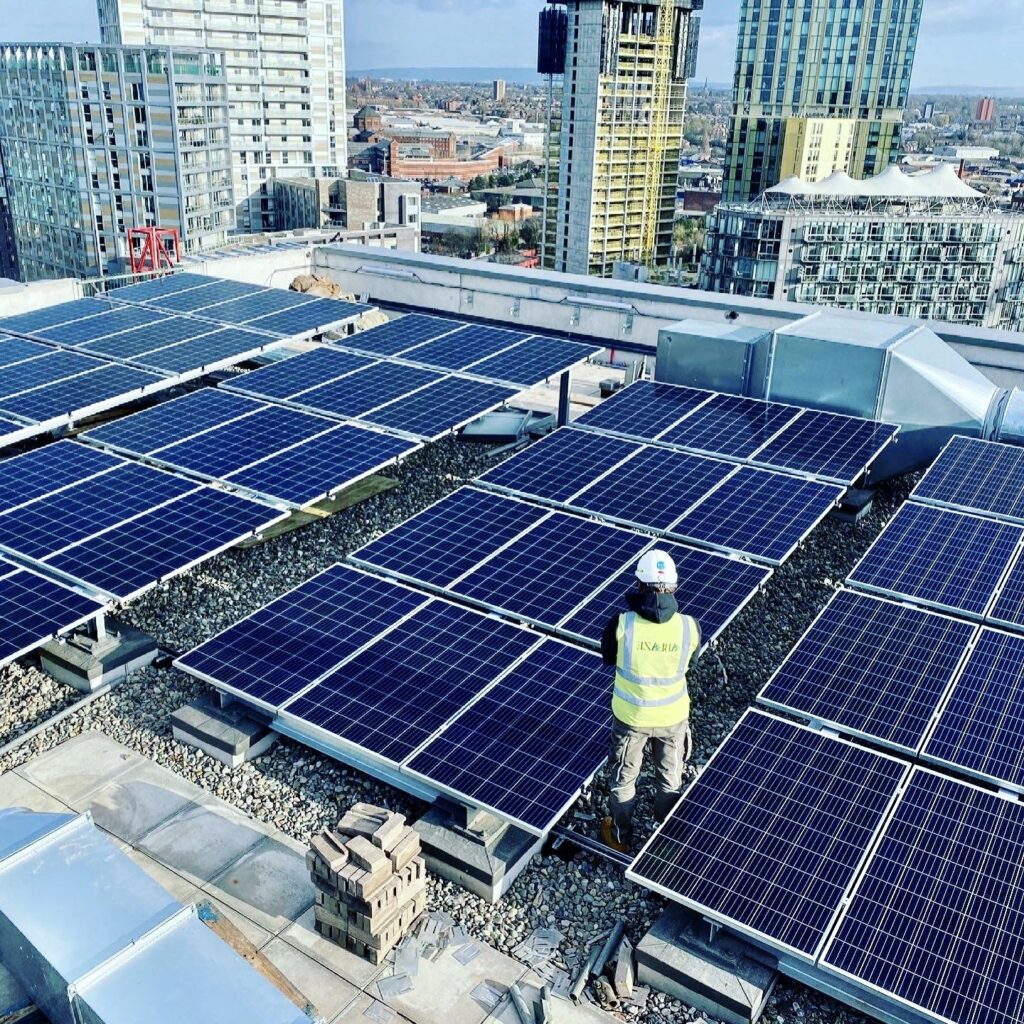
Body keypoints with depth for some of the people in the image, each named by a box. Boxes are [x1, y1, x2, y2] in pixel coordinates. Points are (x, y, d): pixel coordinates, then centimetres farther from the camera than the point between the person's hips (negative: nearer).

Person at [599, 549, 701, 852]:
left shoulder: (622, 624, -27)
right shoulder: (689, 627, -22)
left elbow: (608, 657, -5)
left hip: (630, 716, -1)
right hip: (672, 716, 1)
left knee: (624, 778, 24)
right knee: (670, 779, 26)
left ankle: (620, 837, 45)